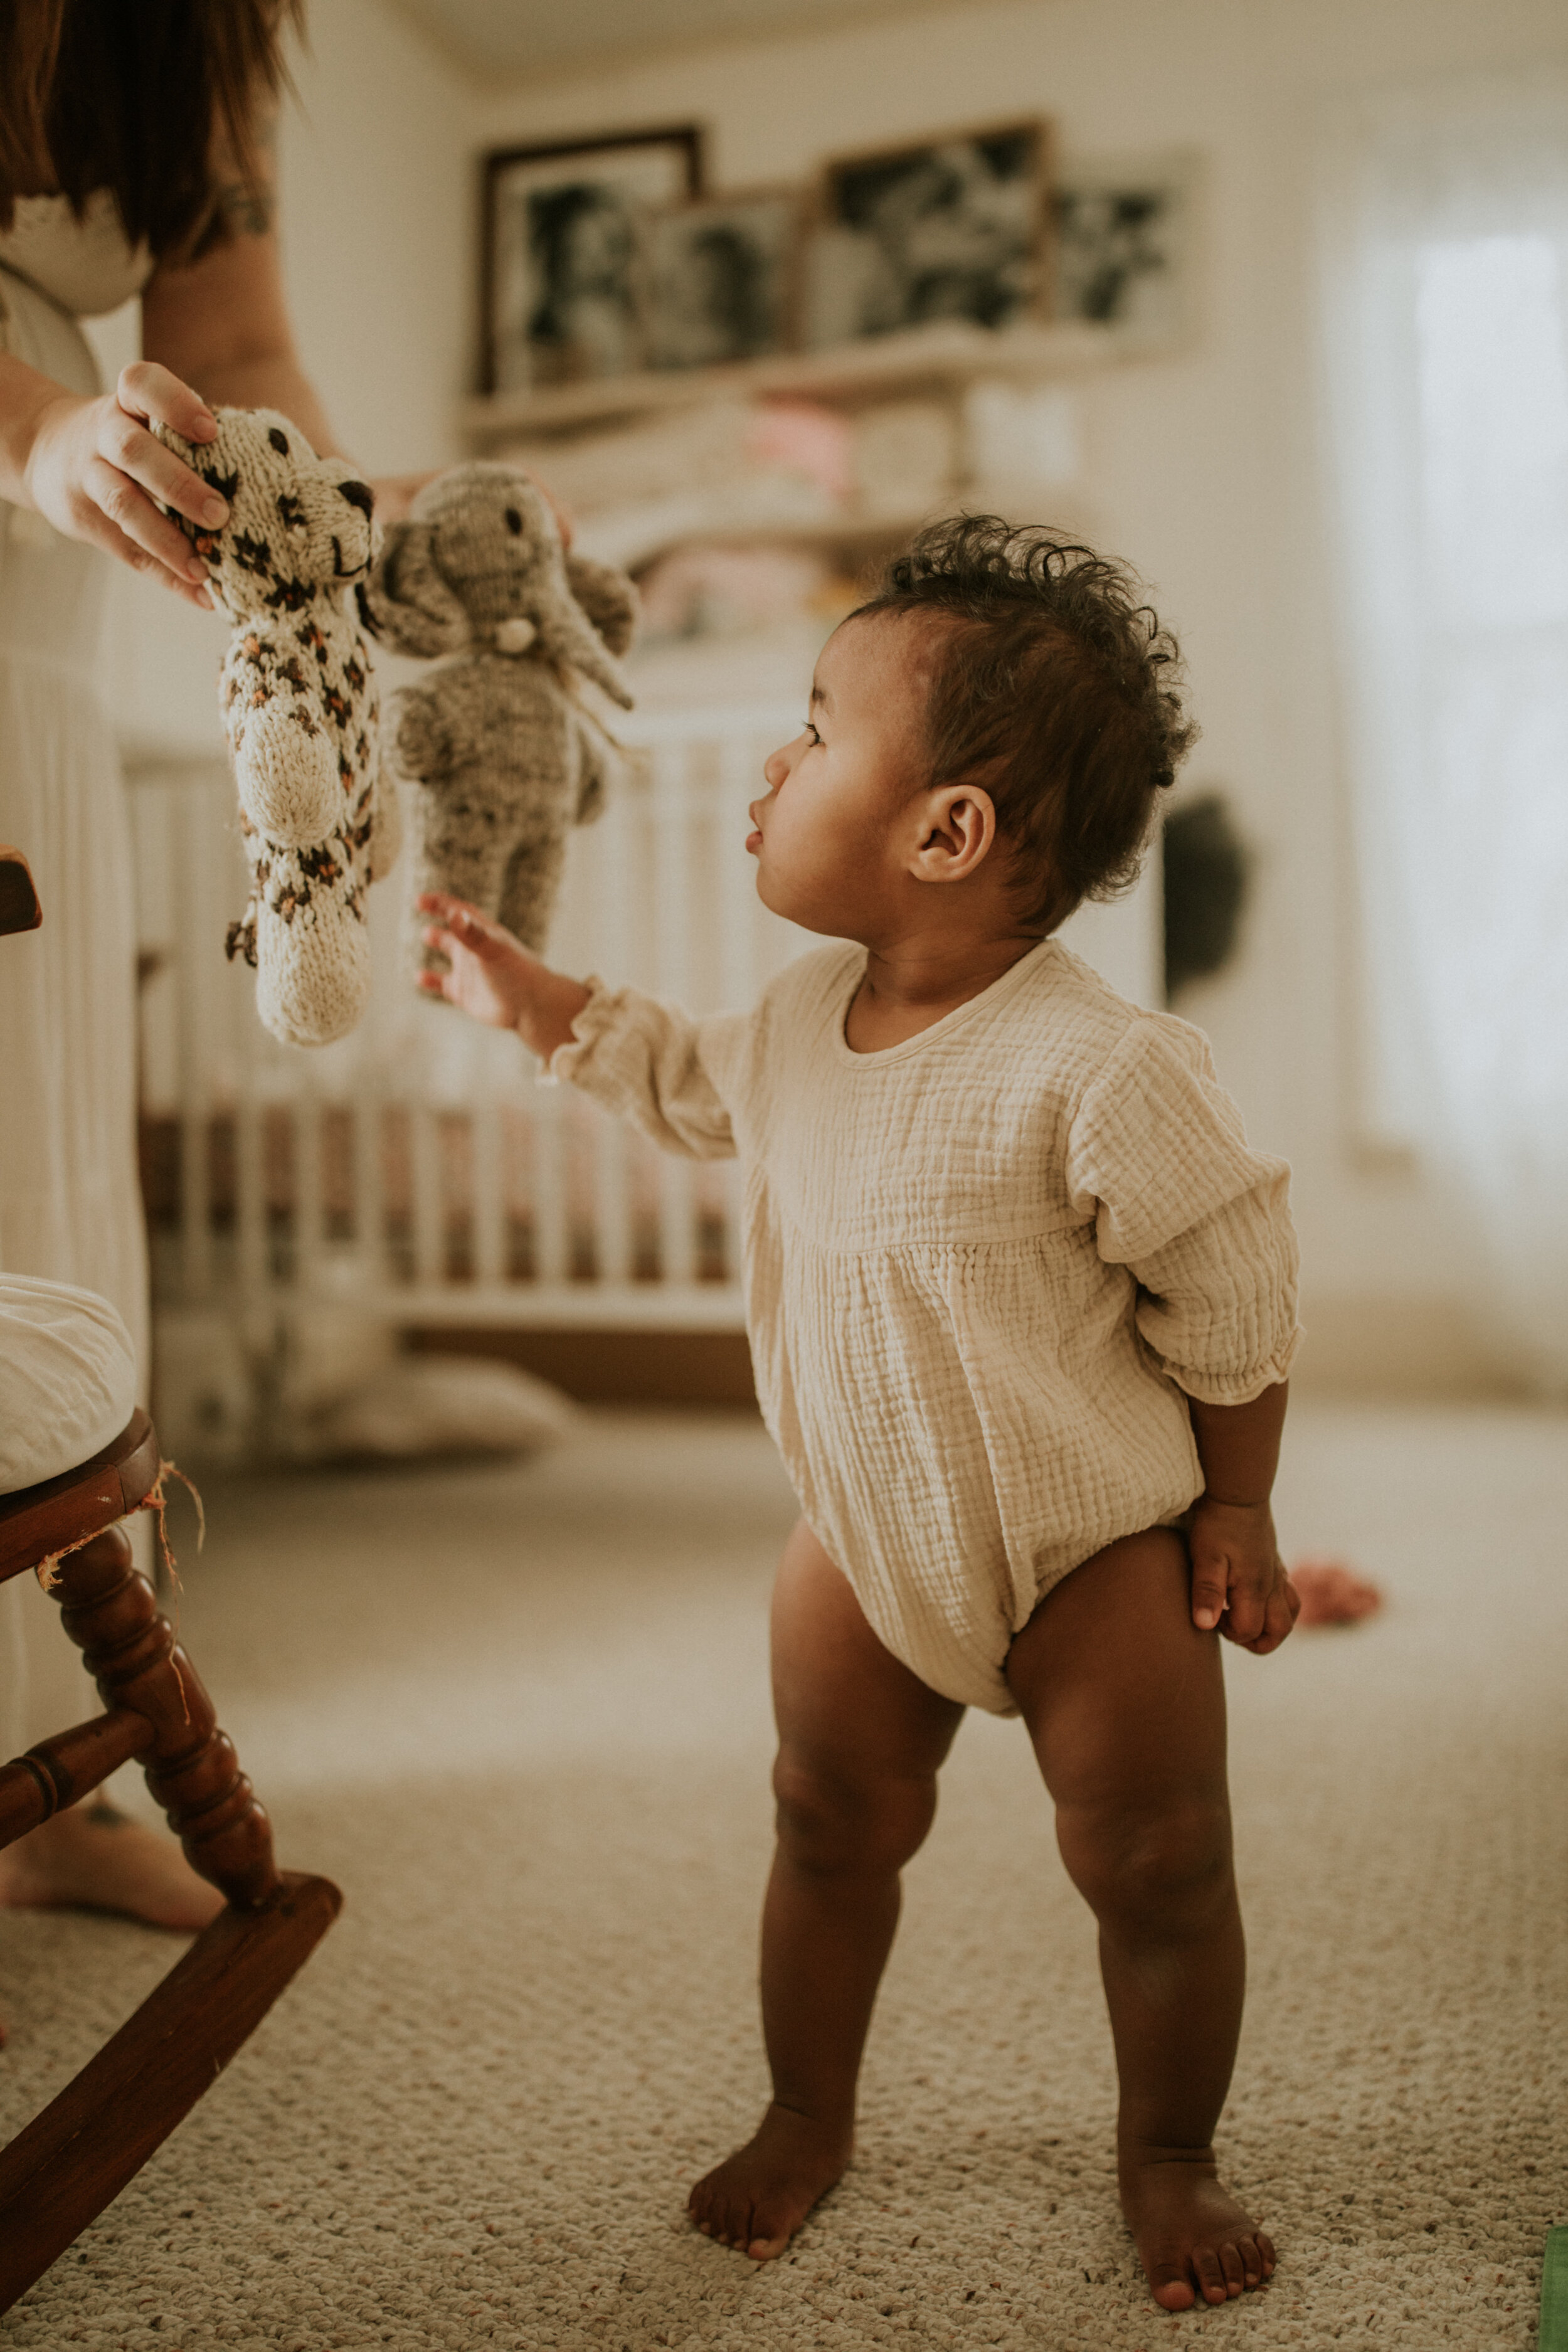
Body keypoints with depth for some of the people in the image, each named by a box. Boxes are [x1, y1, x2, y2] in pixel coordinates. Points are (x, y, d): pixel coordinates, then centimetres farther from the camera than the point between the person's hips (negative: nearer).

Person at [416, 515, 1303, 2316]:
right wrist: (540, 1005, 15)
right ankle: (808, 2114, 40)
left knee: (1156, 1865, 8)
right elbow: (703, 1090, 18)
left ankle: (1169, 2153, 34)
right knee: (832, 1829, 16)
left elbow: (1234, 1300, -16)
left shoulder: (1100, 1070, -27)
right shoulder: (806, 1010, -6)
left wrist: (1235, 1513, -6)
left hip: (1095, 1540, -5)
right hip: (864, 1536, 6)